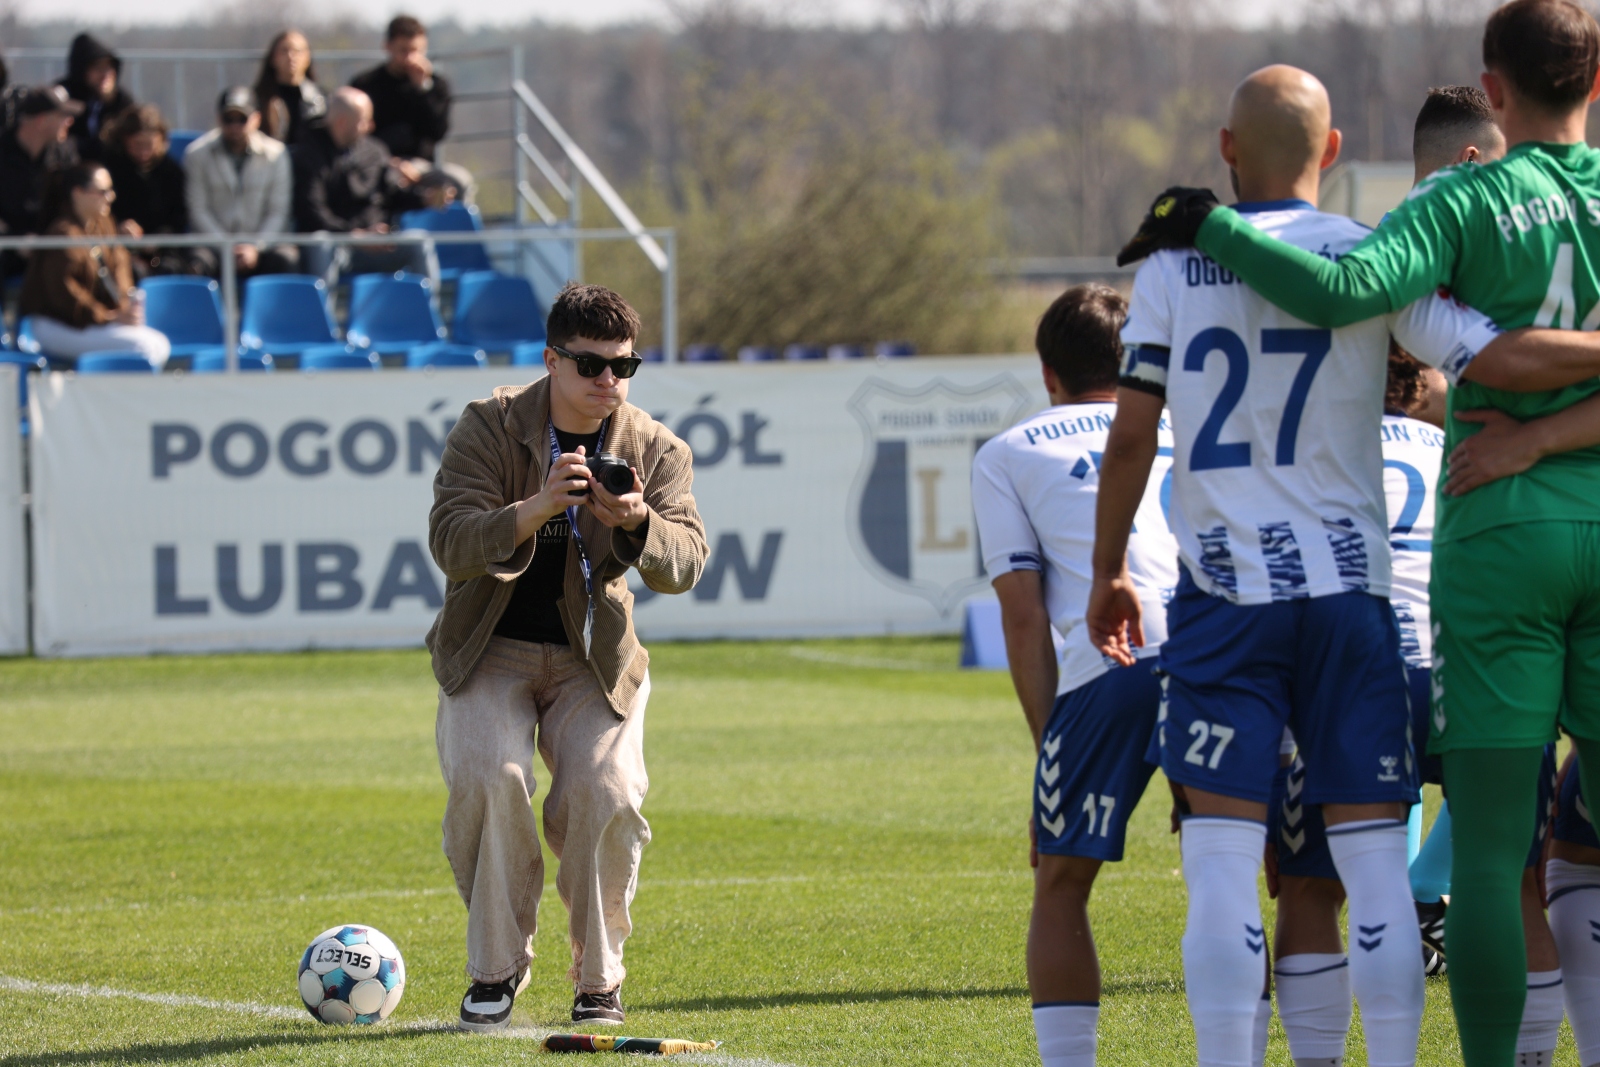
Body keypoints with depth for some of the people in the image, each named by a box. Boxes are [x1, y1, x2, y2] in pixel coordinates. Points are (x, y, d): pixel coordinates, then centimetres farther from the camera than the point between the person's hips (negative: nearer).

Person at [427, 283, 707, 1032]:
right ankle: (496, 969, -8)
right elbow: (450, 542, -19)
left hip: (592, 660, 1)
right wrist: (535, 510, -37)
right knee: (488, 777, -27)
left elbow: (684, 564, -14)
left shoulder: (656, 450, -2)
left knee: (607, 793, -23)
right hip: (491, 653, -1)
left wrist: (637, 522, -36)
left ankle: (599, 980, -2)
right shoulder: (488, 427, -8)